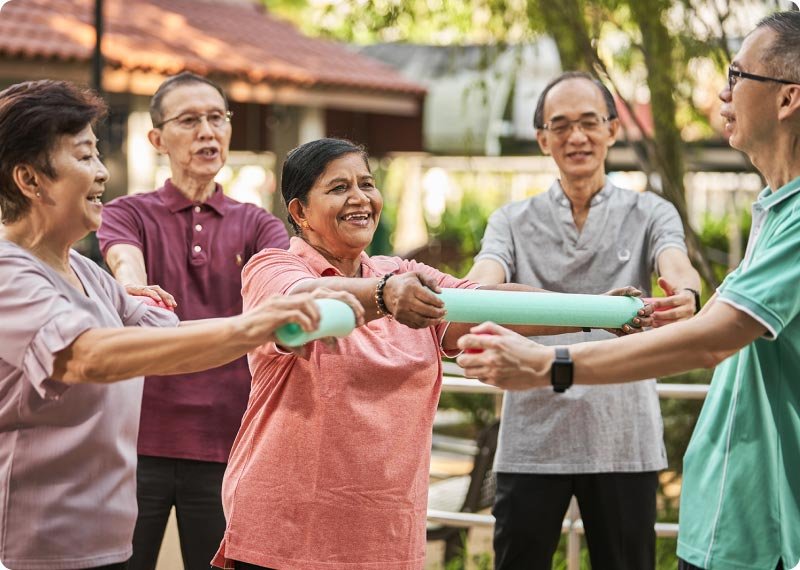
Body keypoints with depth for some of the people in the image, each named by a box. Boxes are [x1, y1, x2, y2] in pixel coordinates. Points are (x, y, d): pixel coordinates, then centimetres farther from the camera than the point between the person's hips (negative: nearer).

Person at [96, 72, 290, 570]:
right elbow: (126, 267, -18)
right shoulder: (129, 214, 6)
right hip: (140, 439, -1)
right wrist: (138, 294, -43)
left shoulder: (256, 225, 11)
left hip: (225, 444, 2)